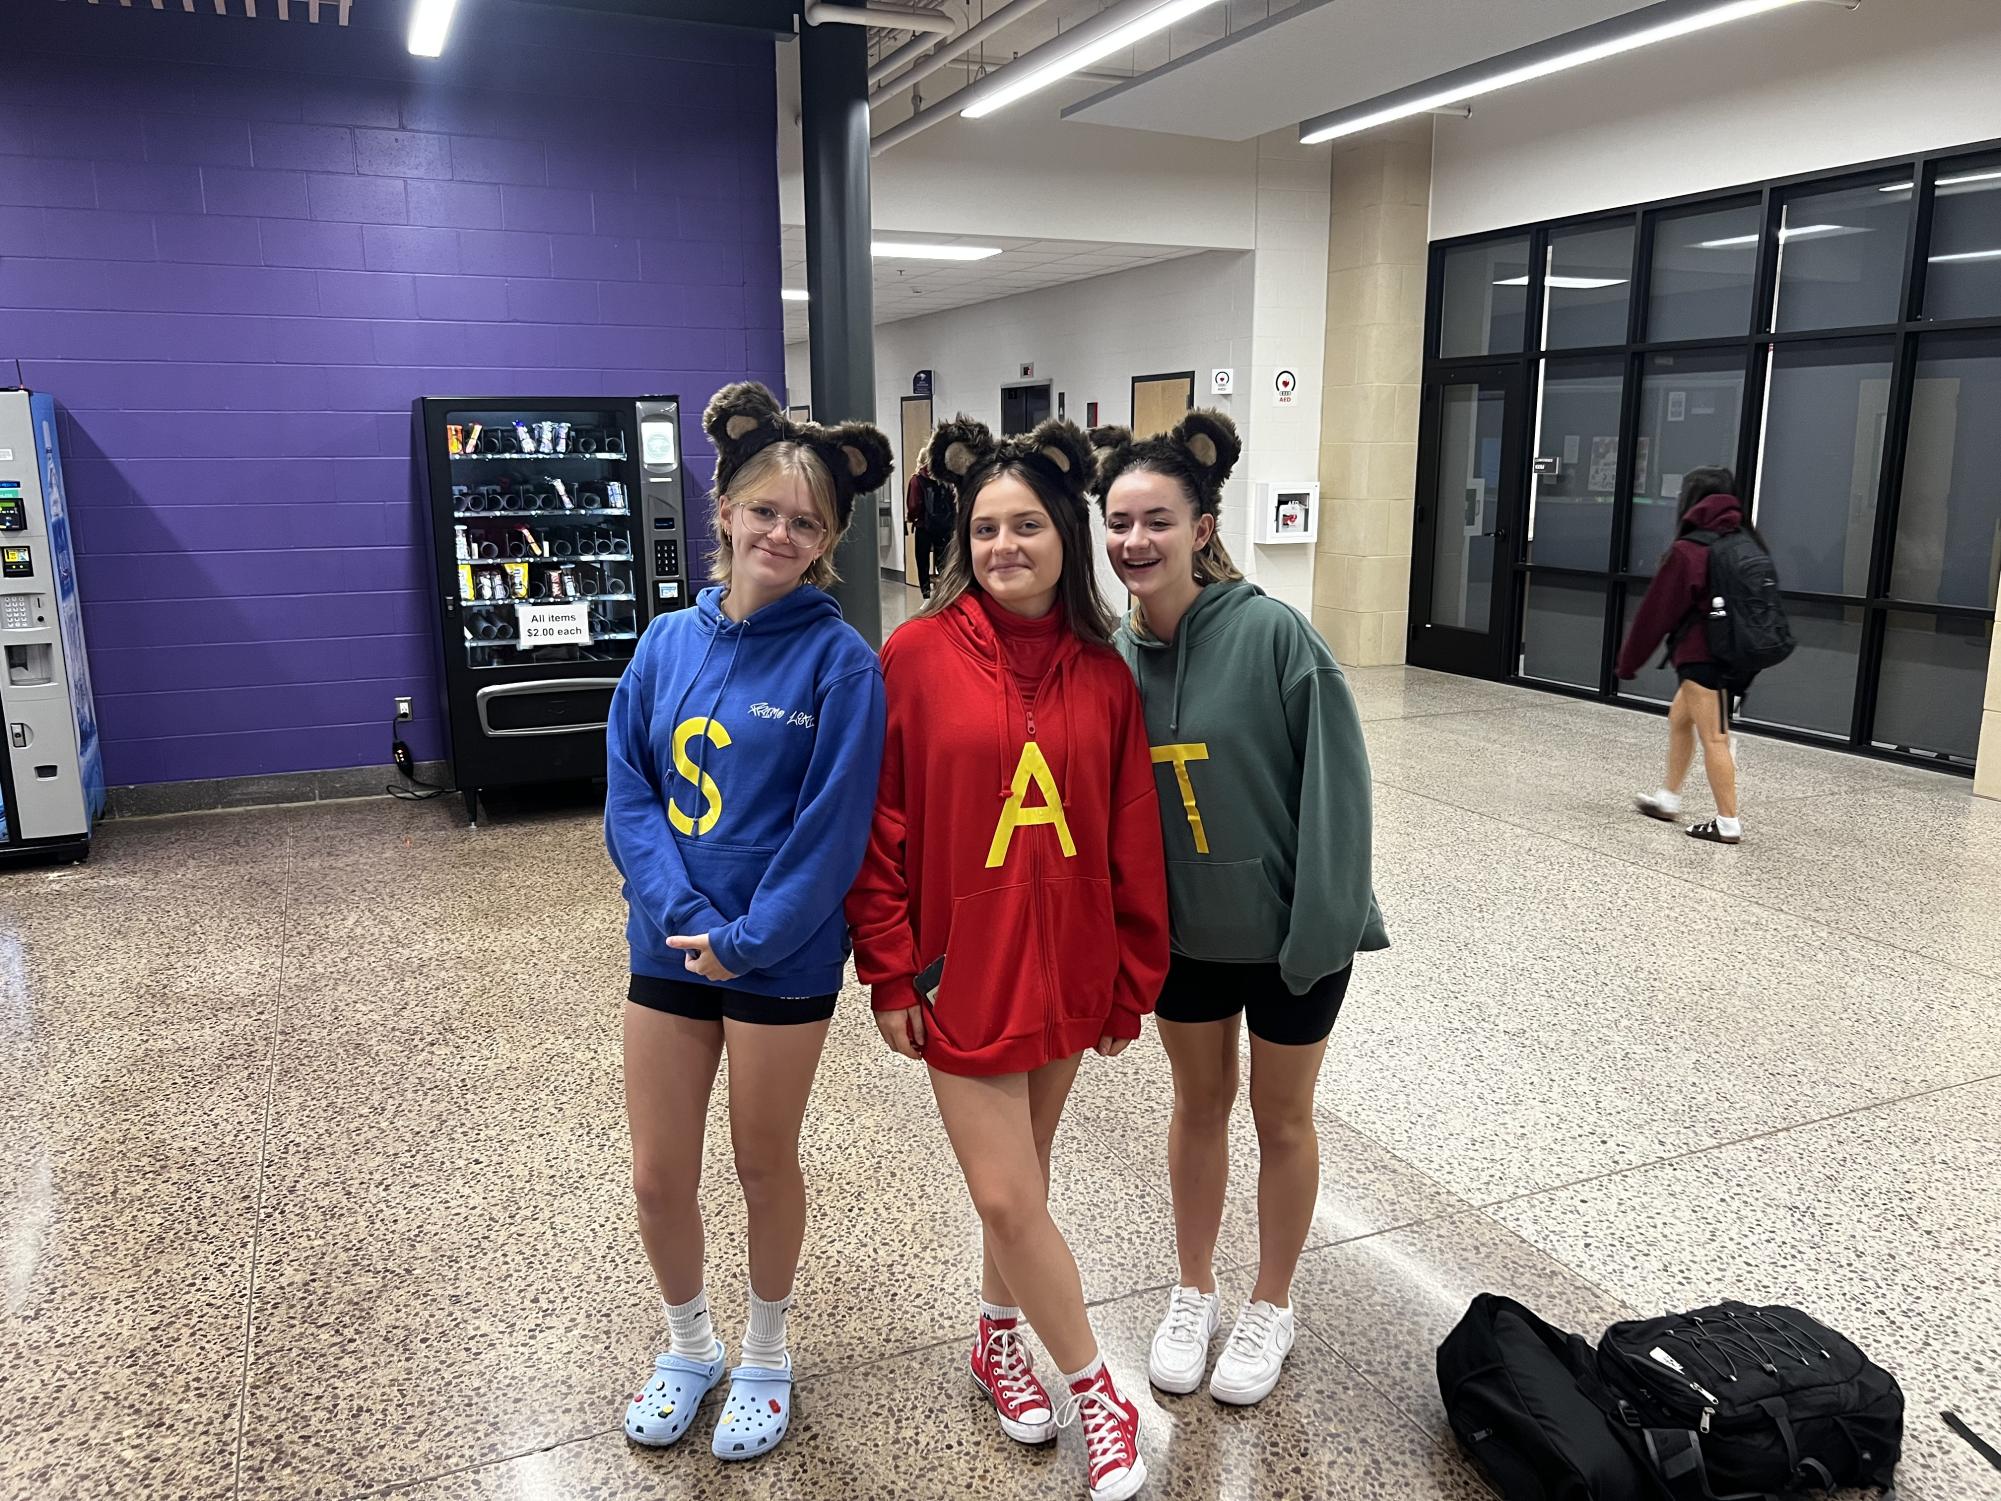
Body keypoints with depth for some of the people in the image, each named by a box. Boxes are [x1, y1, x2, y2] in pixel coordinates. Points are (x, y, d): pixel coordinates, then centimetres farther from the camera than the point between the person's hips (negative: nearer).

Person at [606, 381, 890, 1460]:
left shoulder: (838, 660, -13)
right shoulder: (669, 643, 0)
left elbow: (833, 828, -16)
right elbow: (629, 794, -2)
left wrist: (746, 939, -17)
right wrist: (682, 912, -15)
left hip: (782, 961, -4)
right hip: (668, 947, 4)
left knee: (764, 1167, 15)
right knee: (658, 1178, 14)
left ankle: (765, 1355, 40)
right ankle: (688, 1344, 41)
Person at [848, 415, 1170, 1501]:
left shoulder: (1103, 673, -1)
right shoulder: (918, 655, -10)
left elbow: (1131, 840, 3)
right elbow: (882, 829, -7)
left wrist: (1130, 979, 6)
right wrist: (890, 972, -8)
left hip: (1067, 967, 3)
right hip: (962, 970, -3)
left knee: (1023, 1177, 18)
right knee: (1007, 1196, 1)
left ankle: (999, 1337, 44)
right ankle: (1095, 1391, 24)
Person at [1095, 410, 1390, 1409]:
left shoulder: (1272, 633, -22)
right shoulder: (1111, 658, -7)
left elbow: (1335, 781, -19)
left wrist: (1322, 926, -20)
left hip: (1290, 931, -4)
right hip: (1183, 931, 4)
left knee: (1282, 1118, 15)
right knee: (1198, 1104, 20)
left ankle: (1271, 1307, 37)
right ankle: (1193, 1294, 41)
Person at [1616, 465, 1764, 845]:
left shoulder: (1687, 550, -14)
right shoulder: (1746, 541, 7)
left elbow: (1657, 610, -9)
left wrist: (1629, 661, -1)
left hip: (1702, 656, -8)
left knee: (1713, 738, -3)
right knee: (1679, 719, 22)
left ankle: (1728, 824, 1)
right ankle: (1668, 799, 32)